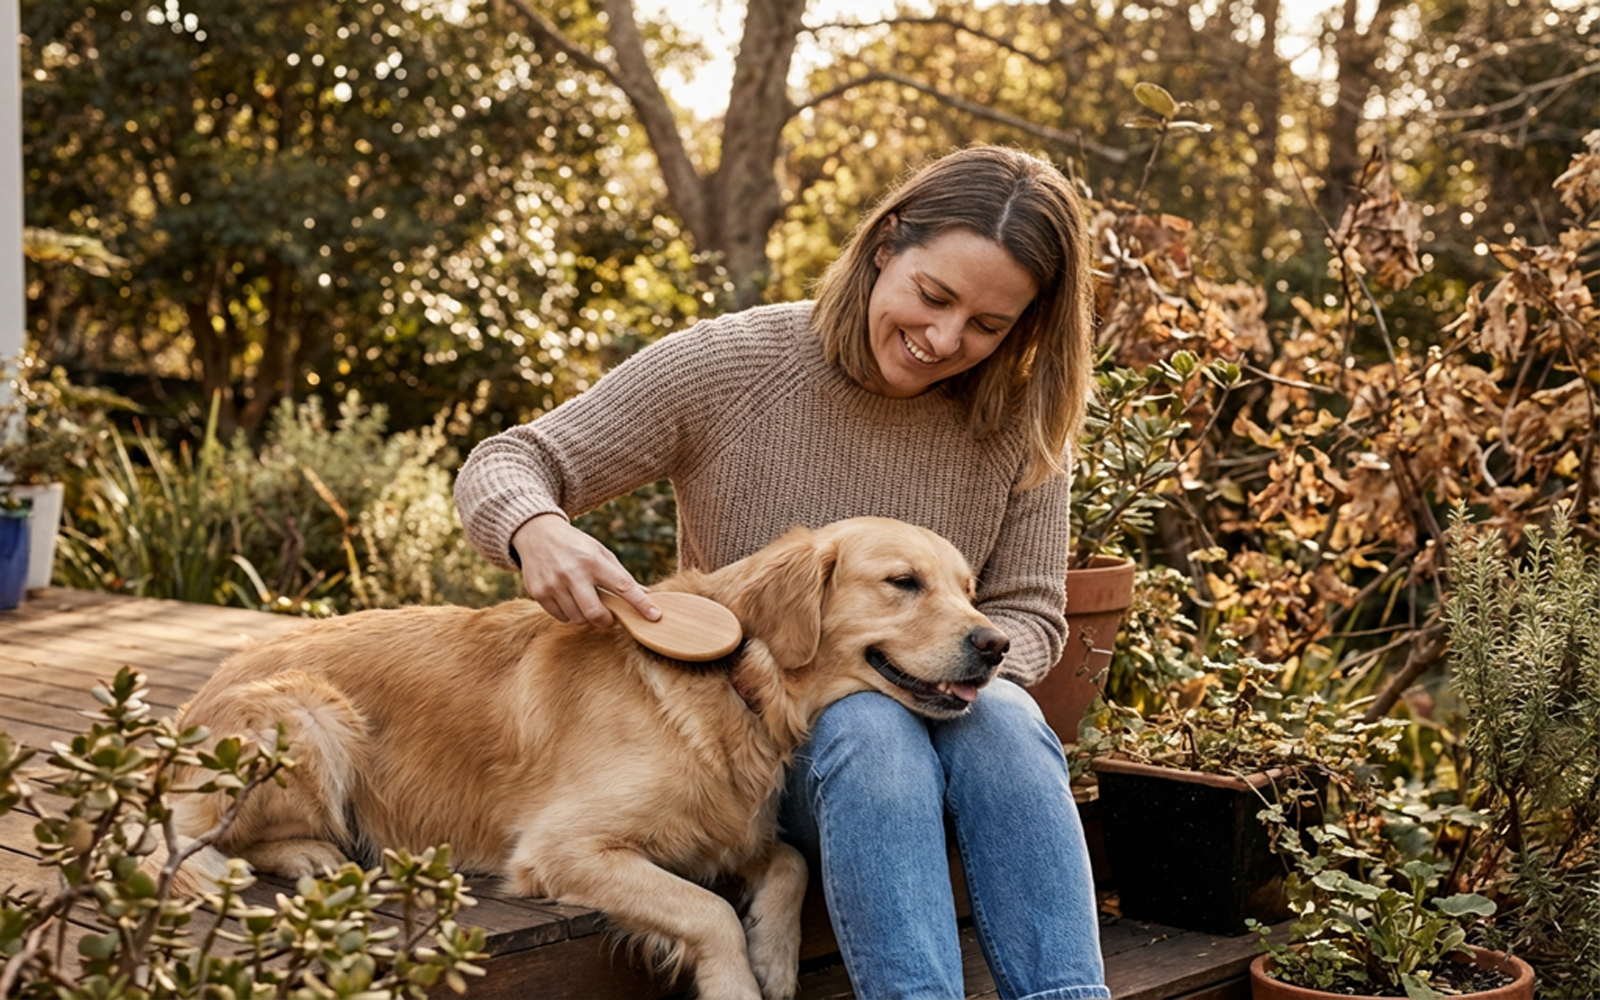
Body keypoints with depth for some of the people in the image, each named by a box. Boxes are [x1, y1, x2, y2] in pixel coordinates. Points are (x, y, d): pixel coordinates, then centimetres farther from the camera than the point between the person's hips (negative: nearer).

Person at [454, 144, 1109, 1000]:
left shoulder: (1021, 422, -3)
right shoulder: (729, 364, -11)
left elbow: (1027, 612, 5)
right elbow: (502, 467, -6)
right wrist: (537, 532, -31)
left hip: (922, 716, 2)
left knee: (1000, 718, -32)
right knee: (867, 723, -36)